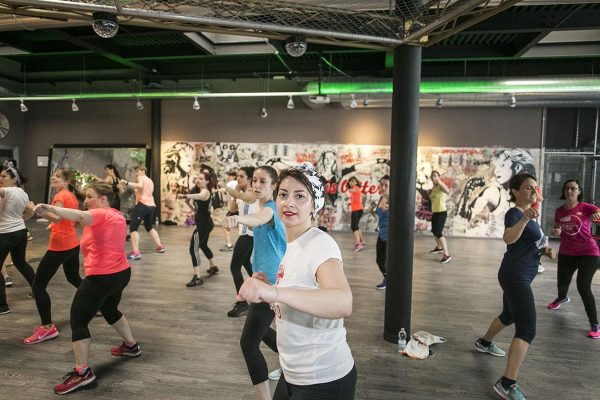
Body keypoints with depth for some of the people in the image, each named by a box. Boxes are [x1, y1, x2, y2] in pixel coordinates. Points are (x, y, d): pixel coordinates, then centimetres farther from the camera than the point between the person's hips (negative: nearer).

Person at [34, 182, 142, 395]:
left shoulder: (99, 214, -13)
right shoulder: (117, 216, 14)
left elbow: (79, 216, -36)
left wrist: (51, 209, -49)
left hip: (102, 277, -10)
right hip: (121, 272, 10)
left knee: (78, 320, -2)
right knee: (109, 310, 30)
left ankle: (82, 372, 0)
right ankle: (131, 345, 43)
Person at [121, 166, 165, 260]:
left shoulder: (141, 178, 0)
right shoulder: (150, 181, 24)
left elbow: (140, 186, -23)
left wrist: (127, 183, -24)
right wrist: (136, 190, 23)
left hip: (142, 205, -8)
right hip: (151, 205, 8)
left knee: (133, 228, -8)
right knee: (149, 227, 27)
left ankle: (135, 252, -19)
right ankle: (160, 246, 31)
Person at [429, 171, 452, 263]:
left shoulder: (441, 185, -16)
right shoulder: (433, 188, 11)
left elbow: (447, 191, -40)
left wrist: (439, 182, -42)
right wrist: (429, 193, 6)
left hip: (441, 212, -10)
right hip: (434, 212, 10)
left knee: (438, 233, -17)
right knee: (434, 231, 23)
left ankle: (446, 255, -16)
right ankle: (439, 247, 45)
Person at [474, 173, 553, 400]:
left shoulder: (529, 213, 15)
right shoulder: (514, 214, -15)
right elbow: (509, 238, -37)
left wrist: (543, 249, 8)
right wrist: (525, 219, -54)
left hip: (519, 276, 10)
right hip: (515, 276, -10)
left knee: (509, 316, 28)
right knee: (527, 330, -16)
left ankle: (484, 342, 51)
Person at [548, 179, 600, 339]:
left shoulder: (586, 207, -12)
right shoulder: (559, 211, 0)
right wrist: (556, 231, -14)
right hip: (566, 253, 5)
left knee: (583, 287, -16)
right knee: (562, 283, 18)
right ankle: (562, 298, 56)